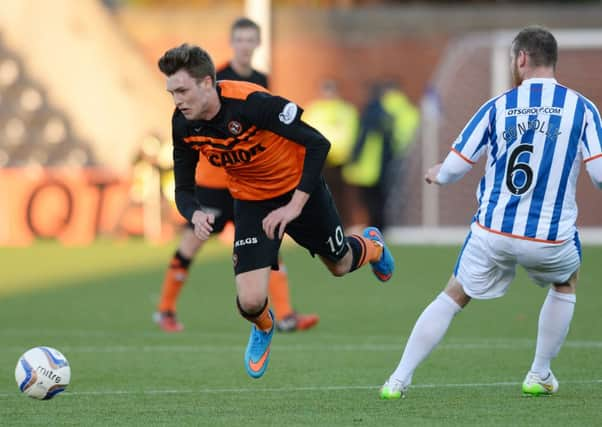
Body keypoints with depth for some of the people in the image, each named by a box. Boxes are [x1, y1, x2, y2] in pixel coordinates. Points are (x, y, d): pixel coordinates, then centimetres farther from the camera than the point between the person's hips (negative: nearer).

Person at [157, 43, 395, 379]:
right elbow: (184, 189, -5)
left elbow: (318, 143, -27)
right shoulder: (184, 125, -17)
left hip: (300, 188, -3)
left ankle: (372, 247, 59)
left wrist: (295, 206, -31)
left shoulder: (252, 102, -34)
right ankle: (263, 327, 25)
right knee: (250, 302, -13)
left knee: (340, 266, 21)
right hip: (252, 202, 3)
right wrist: (196, 215, -29)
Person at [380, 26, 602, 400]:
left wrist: (437, 174, 26)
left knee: (453, 297, 20)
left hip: (493, 233, 1)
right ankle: (540, 375, 30)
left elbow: (454, 167, 3)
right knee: (566, 283, 32)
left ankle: (399, 380, 13)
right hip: (551, 238, -1)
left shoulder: (497, 107, 0)